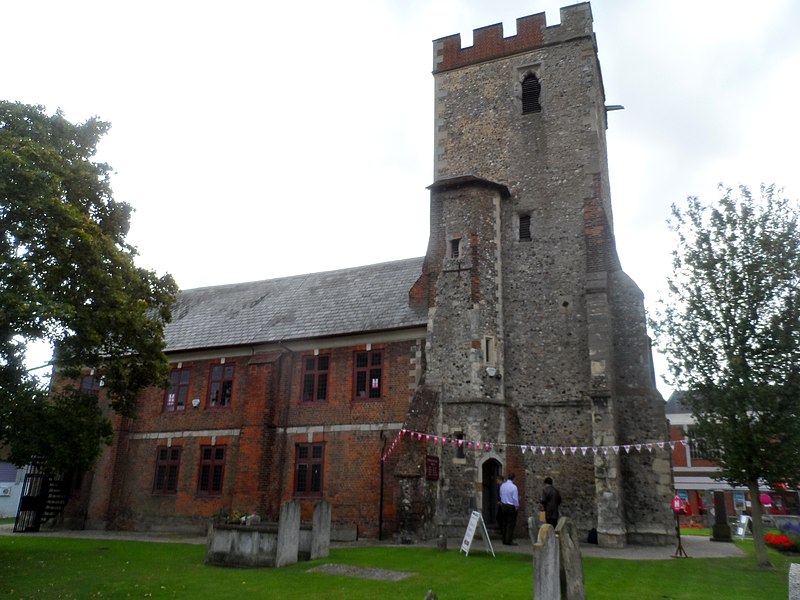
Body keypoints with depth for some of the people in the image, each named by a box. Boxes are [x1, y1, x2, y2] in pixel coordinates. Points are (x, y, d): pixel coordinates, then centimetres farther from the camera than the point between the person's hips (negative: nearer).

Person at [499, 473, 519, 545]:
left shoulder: (502, 485, 3)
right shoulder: (513, 487, -16)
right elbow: (515, 498, -14)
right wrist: (517, 506, 0)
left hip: (503, 506, 6)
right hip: (511, 507, -6)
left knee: (504, 523, 13)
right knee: (511, 524, 0)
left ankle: (504, 540, 19)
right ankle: (509, 541, 0)